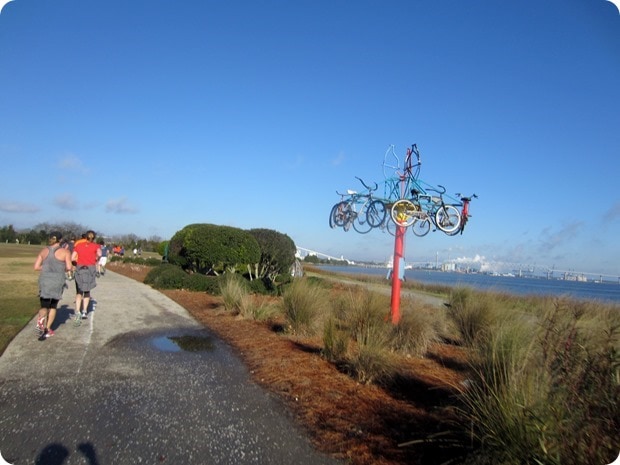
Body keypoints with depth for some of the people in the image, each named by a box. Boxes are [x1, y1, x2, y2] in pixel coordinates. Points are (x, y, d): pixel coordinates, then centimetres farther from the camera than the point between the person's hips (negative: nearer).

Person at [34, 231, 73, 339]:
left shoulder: (43, 251, 8)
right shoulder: (65, 251, -2)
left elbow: (36, 267, 6)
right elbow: (69, 267, -8)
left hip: (44, 280, 2)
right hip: (58, 281, -2)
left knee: (44, 306, 9)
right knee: (53, 306, 15)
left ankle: (41, 318, -23)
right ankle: (47, 329, 11)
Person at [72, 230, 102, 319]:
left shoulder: (78, 245, 10)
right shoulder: (96, 246, 5)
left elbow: (72, 258, 2)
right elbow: (99, 254, -16)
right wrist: (97, 260, 3)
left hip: (79, 269, 1)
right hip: (91, 269, -1)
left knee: (79, 292, 11)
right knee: (87, 291, 16)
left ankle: (77, 311, -1)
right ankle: (84, 311, 10)